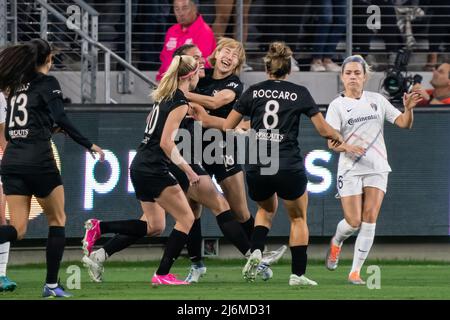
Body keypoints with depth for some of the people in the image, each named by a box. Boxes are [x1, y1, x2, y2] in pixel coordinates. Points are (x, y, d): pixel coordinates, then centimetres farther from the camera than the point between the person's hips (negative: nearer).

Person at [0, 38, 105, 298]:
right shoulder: (47, 82, -2)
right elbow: (61, 119, -15)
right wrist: (88, 145, -10)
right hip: (38, 160, -5)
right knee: (57, 220, 14)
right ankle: (52, 284, 10)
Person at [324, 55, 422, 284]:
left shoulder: (377, 100, 10)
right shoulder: (337, 105, 1)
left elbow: (404, 123, 8)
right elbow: (331, 142, -7)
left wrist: (408, 109, -13)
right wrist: (347, 147, -28)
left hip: (377, 168, 2)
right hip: (350, 169, -2)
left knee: (370, 219, -9)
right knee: (354, 222, -6)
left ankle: (355, 271, -4)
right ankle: (336, 243, 30)